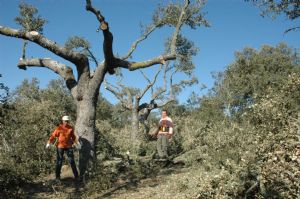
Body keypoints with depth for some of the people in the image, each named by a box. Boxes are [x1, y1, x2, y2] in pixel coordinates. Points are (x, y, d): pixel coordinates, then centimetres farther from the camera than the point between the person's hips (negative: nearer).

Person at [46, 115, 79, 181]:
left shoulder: (70, 128, 5)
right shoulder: (59, 128, -6)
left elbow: (73, 137, 16)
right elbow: (53, 135, -9)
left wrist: (77, 142, 8)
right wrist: (49, 143, -20)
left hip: (68, 146, 3)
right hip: (60, 146, -3)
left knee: (72, 161, 6)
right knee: (59, 161, 2)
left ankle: (76, 175, 15)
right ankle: (57, 176, 13)